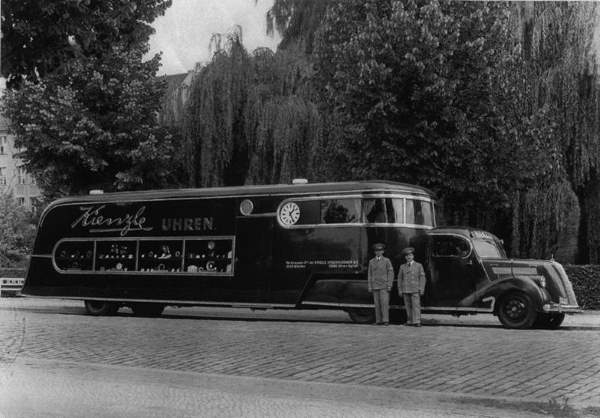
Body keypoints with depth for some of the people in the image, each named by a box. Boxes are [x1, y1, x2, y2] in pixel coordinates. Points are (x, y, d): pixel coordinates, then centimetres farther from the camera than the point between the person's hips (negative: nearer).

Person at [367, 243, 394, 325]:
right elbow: (370, 274, 9)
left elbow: (391, 273, -4)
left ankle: (385, 320, -10)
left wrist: (389, 285, -12)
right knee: (377, 304, 2)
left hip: (384, 285, -3)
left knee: (384, 303, -11)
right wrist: (369, 286, 2)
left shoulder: (387, 261, -1)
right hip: (375, 286, 3)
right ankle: (379, 321, 5)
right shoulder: (371, 261, 8)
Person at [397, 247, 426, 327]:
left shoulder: (419, 265, 2)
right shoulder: (402, 267, 8)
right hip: (405, 289, 3)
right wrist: (400, 290, 3)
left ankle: (417, 322, -12)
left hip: (415, 289, -3)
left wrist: (422, 289, -7)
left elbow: (422, 277, 0)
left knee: (416, 305, -10)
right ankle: (410, 321, 8)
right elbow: (400, 279, 10)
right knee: (408, 306, 3)